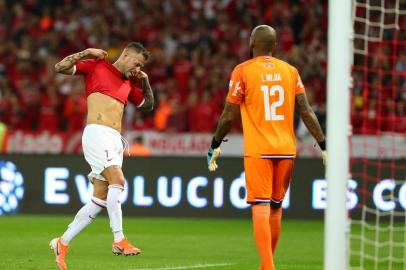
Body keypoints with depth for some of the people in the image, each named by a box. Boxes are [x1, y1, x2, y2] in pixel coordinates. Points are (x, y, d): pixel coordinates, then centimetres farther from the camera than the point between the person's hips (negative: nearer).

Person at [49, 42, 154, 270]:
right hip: (97, 132, -7)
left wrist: (145, 82, 22)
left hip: (116, 140, 7)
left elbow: (148, 105, 35)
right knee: (117, 179, -26)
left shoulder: (129, 83, 25)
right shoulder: (96, 66, 8)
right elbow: (60, 67, 3)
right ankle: (119, 240, -31)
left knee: (101, 199, 1)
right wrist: (86, 53, -4)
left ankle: (63, 243, 10)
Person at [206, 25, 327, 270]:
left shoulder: (243, 71, -3)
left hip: (258, 151, -4)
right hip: (286, 149, 4)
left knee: (261, 208, -7)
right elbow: (306, 111, 1)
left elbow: (230, 115, -3)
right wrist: (324, 146, 3)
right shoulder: (290, 71, 7)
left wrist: (215, 146, 9)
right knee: (276, 208, 15)